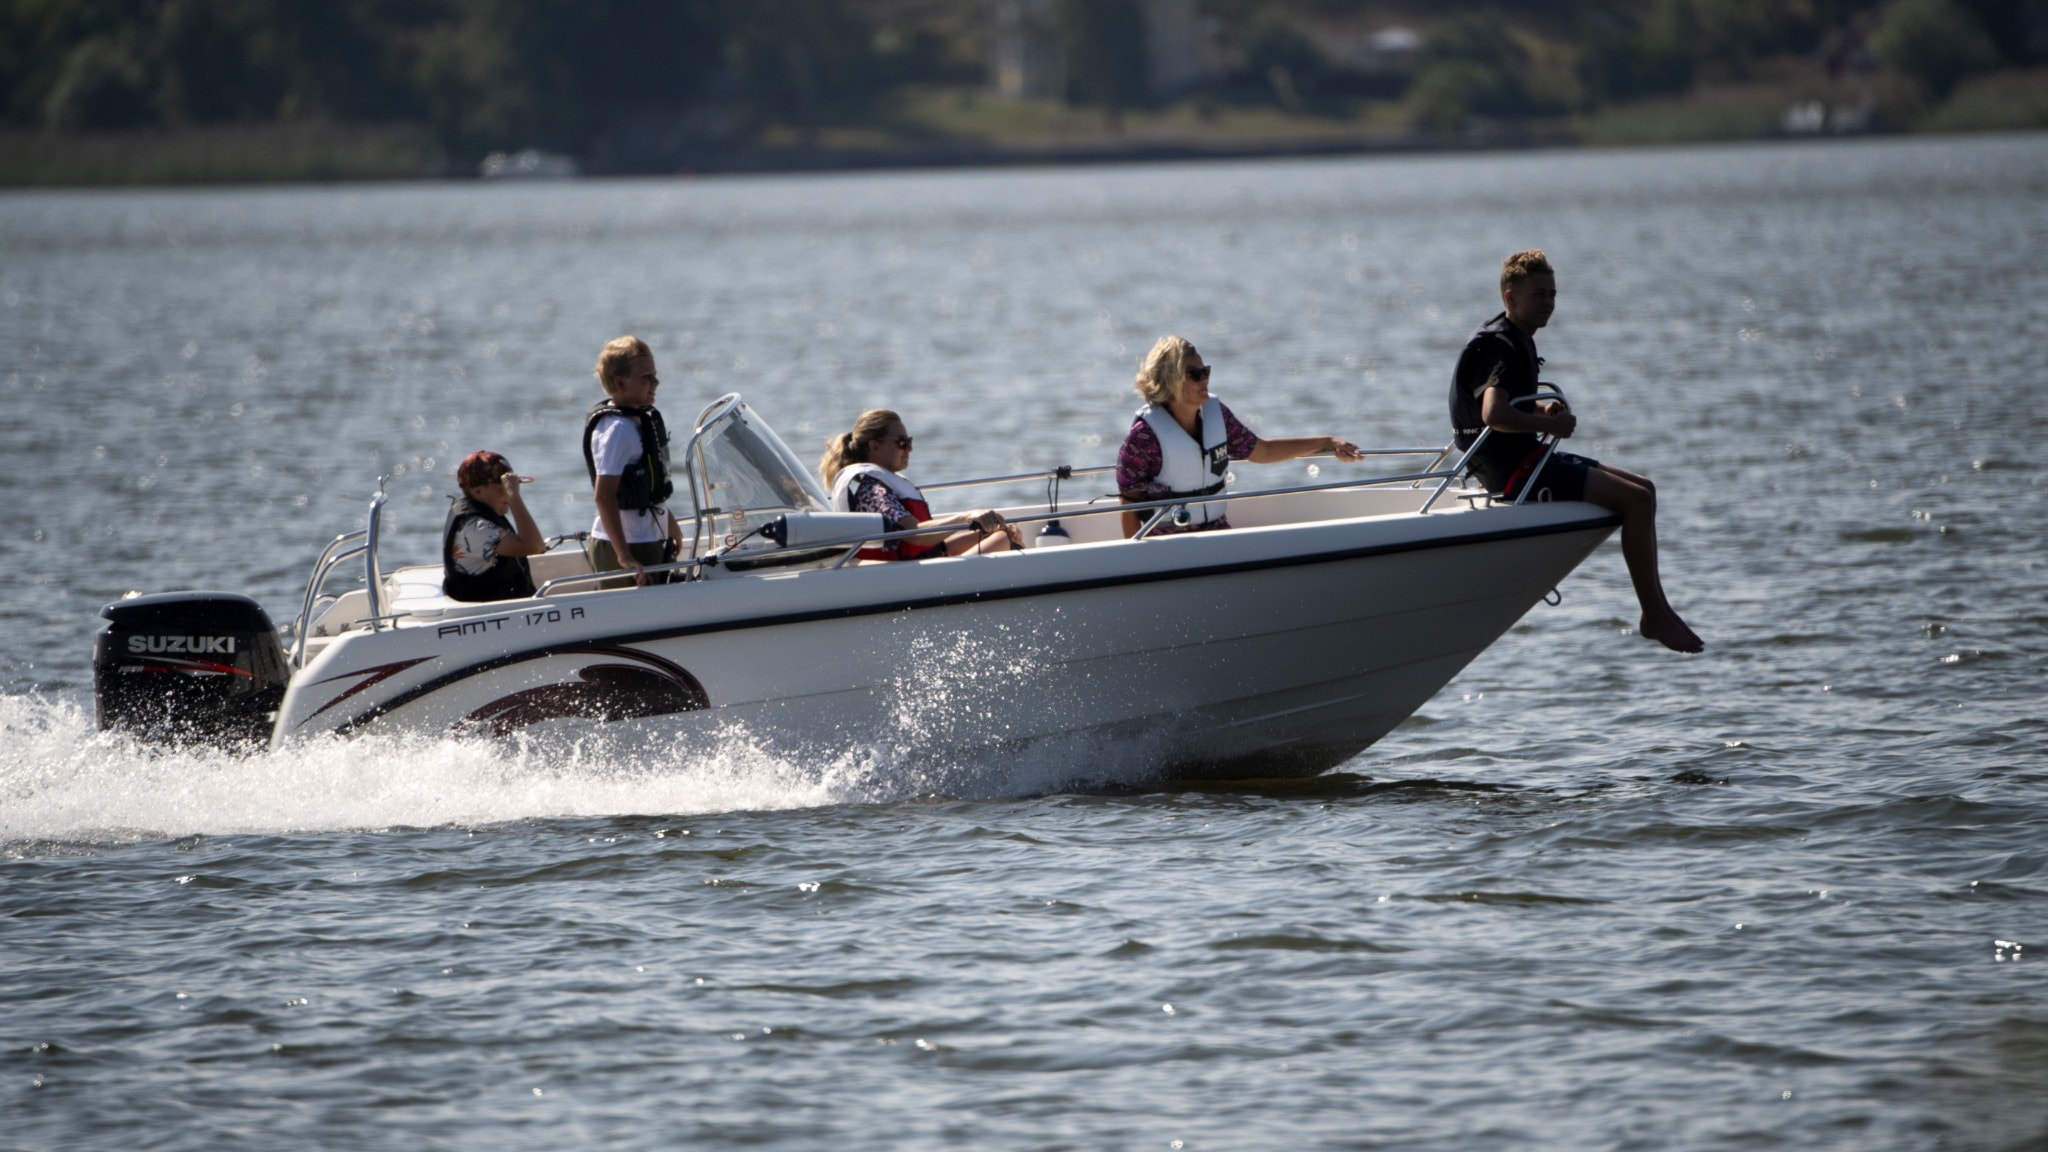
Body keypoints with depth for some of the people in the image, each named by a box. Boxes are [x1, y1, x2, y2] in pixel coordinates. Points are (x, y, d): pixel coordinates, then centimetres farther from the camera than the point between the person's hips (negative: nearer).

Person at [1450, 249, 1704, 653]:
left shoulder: (1517, 340, 17)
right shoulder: (1500, 345, -17)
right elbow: (1493, 414, -33)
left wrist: (1540, 409, 10)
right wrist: (1551, 425, -20)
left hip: (1525, 459, 11)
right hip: (1511, 469, -11)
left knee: (1642, 488, 12)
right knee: (1635, 499, -16)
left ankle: (1655, 610, 9)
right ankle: (1656, 615, -10)